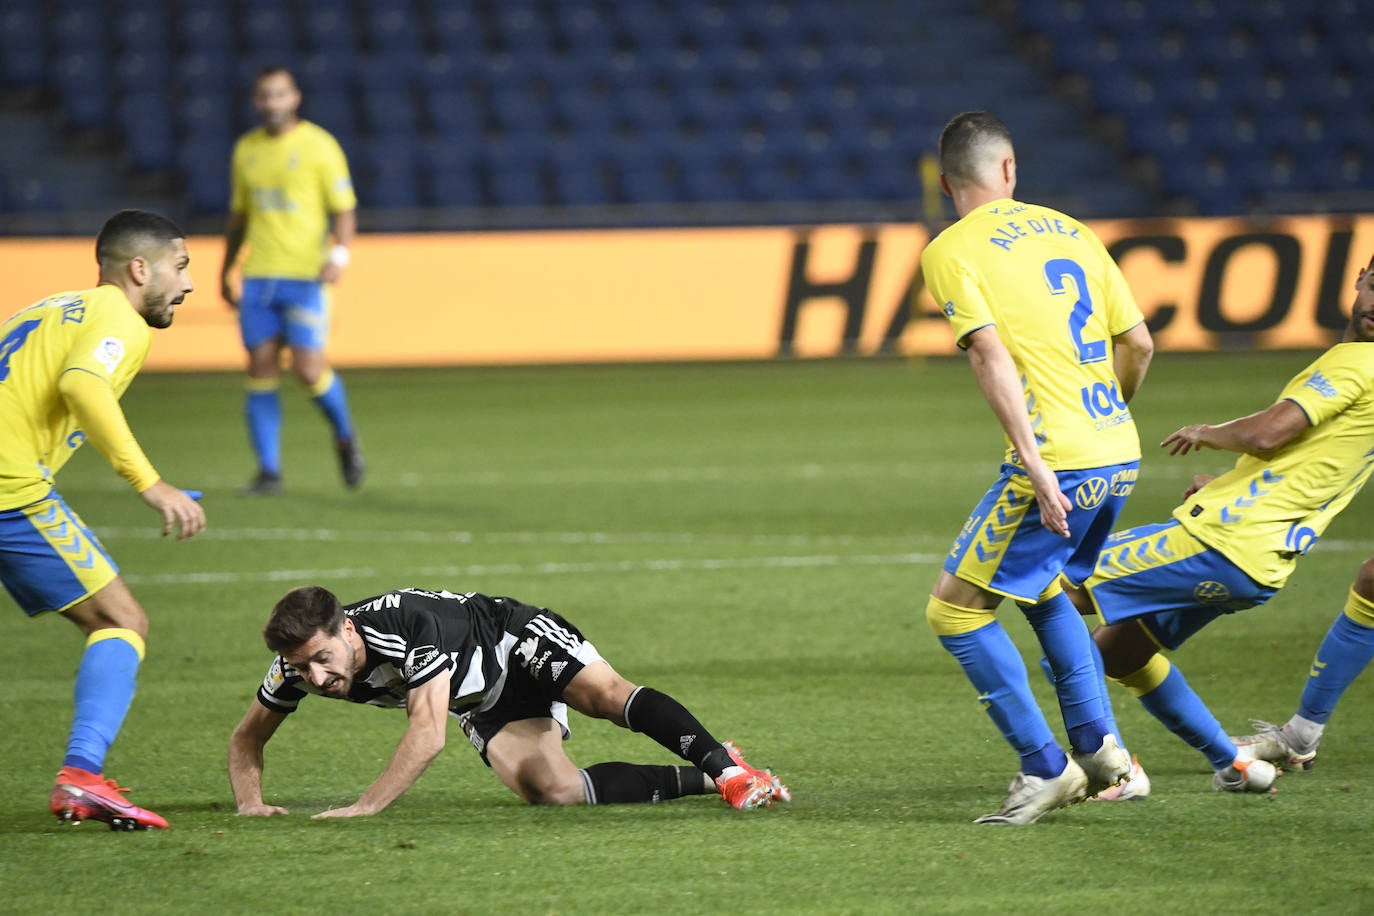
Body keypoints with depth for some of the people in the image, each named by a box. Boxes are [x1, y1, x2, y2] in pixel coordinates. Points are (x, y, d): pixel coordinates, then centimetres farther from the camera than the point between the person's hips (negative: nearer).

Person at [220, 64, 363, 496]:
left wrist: (339, 253, -20)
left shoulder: (318, 145, -2)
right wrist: (226, 271, 24)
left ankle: (345, 439, 16)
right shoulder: (246, 149, 13)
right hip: (258, 277, 4)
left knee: (309, 368, -12)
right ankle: (269, 471, 4)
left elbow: (344, 209, -3)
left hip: (305, 276, -4)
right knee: (260, 370, -1)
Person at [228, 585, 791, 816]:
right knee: (548, 788, -19)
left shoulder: (408, 627, -39)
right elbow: (247, 737, -4)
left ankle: (725, 766, -23)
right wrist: (250, 801, -24)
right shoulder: (299, 663, -20)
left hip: (514, 637, -5)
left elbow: (428, 734, -43)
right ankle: (701, 781, -9)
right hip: (483, 701, 5)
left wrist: (366, 806, -48)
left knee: (607, 697, -34)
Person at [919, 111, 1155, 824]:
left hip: (1057, 465, -7)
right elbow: (1138, 344, 15)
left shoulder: (950, 251, -4)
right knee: (1041, 587, 29)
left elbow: (992, 357, -17)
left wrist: (1034, 462, -22)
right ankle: (1098, 747, 21)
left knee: (955, 608, 3)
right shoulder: (1071, 231, 14)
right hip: (1120, 456, 7)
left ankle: (1045, 768, 0)